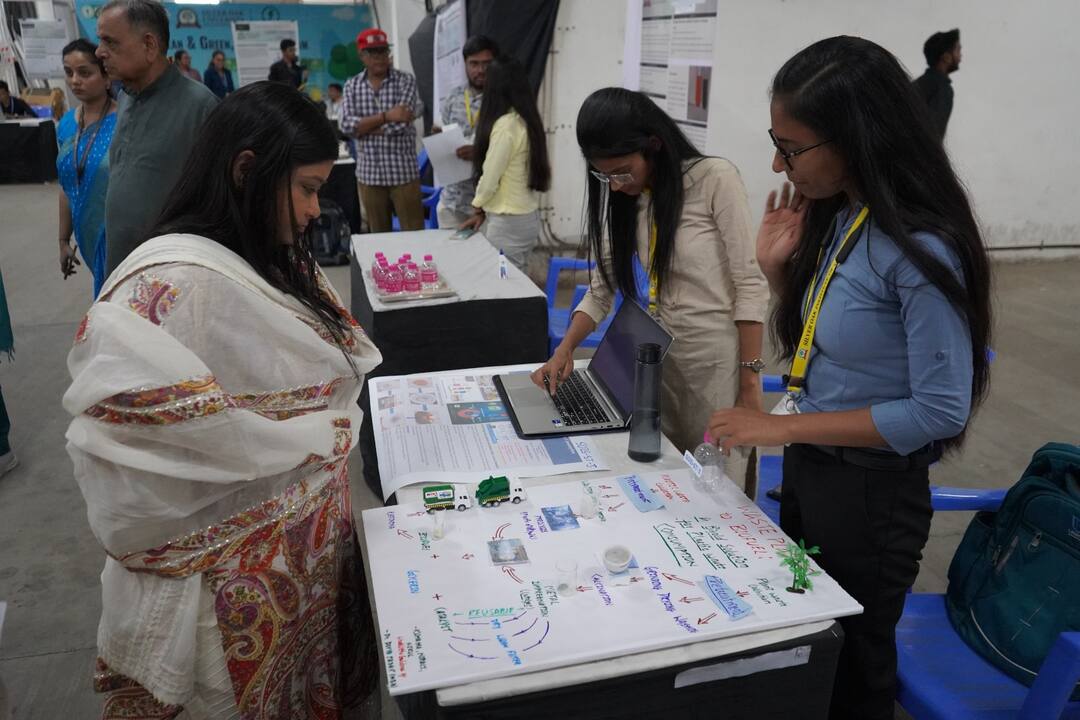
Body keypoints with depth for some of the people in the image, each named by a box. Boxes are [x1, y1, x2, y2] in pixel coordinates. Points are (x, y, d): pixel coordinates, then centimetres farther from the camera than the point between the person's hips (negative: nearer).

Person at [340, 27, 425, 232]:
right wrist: (386, 116, -15)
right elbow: (346, 126, -7)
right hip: (369, 174, 3)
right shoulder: (352, 86, 7)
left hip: (403, 172, -3)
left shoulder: (406, 81, -3)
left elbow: (401, 123, -16)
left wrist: (362, 127, -6)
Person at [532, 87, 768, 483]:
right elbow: (602, 289, 7)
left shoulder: (715, 179, -14)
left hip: (718, 361, -5)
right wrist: (564, 350, -7)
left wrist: (749, 381, -15)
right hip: (661, 359, 6)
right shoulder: (624, 199, 6)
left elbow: (751, 286, -14)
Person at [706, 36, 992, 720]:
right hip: (808, 465, 7)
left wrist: (785, 426, -22)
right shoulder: (833, 217, -2)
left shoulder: (921, 250, -25)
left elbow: (940, 410, -23)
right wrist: (780, 270, -8)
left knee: (851, 660, 18)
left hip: (872, 489, -7)